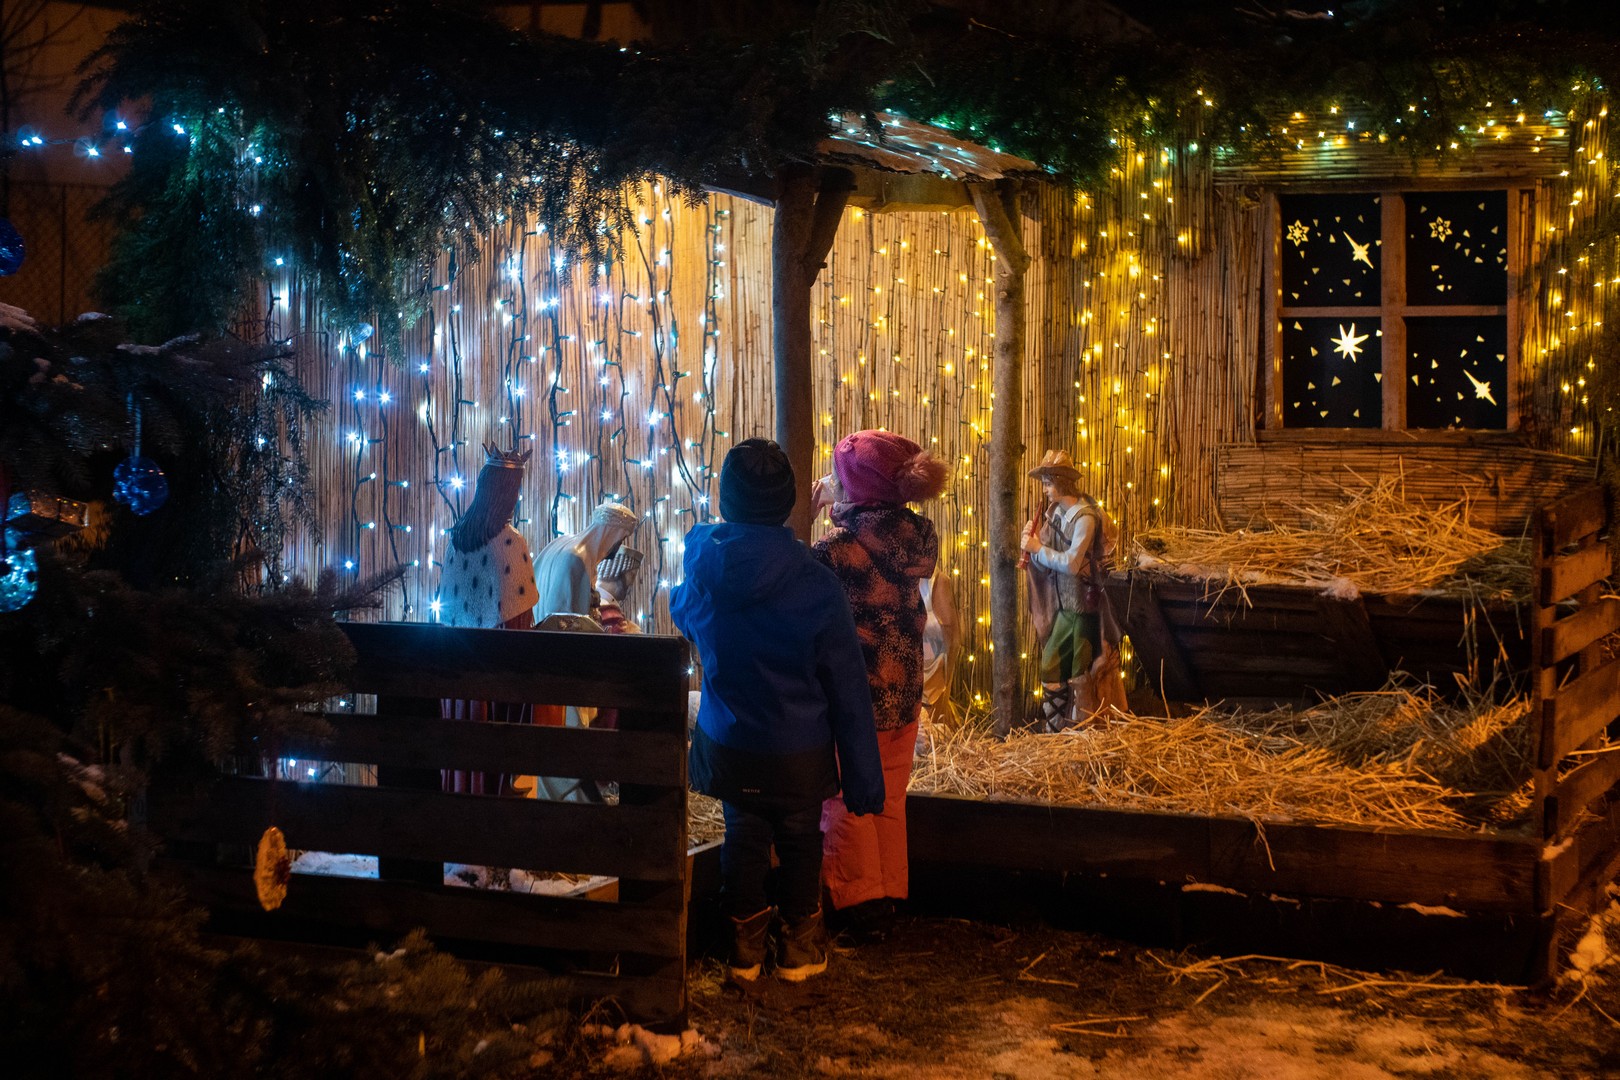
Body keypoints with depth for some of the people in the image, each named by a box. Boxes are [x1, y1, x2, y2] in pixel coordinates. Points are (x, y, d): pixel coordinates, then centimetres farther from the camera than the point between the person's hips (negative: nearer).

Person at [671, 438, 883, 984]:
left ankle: (745, 947, 31)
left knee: (744, 836, 19)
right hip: (798, 753, -3)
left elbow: (681, 614, 14)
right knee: (800, 843, 16)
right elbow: (846, 690, -16)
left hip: (726, 746, 3)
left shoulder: (702, 567, -13)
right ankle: (799, 948, 31)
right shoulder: (815, 586, -22)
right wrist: (863, 776, -8)